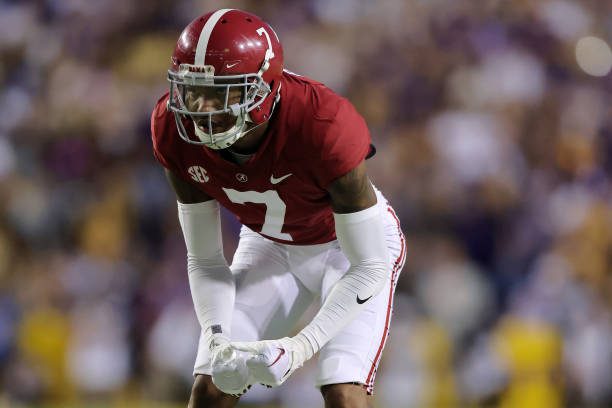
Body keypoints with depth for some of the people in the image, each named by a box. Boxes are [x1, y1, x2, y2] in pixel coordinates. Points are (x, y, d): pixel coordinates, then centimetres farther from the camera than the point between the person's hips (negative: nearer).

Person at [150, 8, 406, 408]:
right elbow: (204, 259, -11)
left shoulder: (323, 127, -38)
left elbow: (369, 267, -29)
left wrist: (301, 346, -39)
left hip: (349, 244, -4)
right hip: (270, 244, 4)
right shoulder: (176, 130, -24)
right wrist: (217, 338, -28)